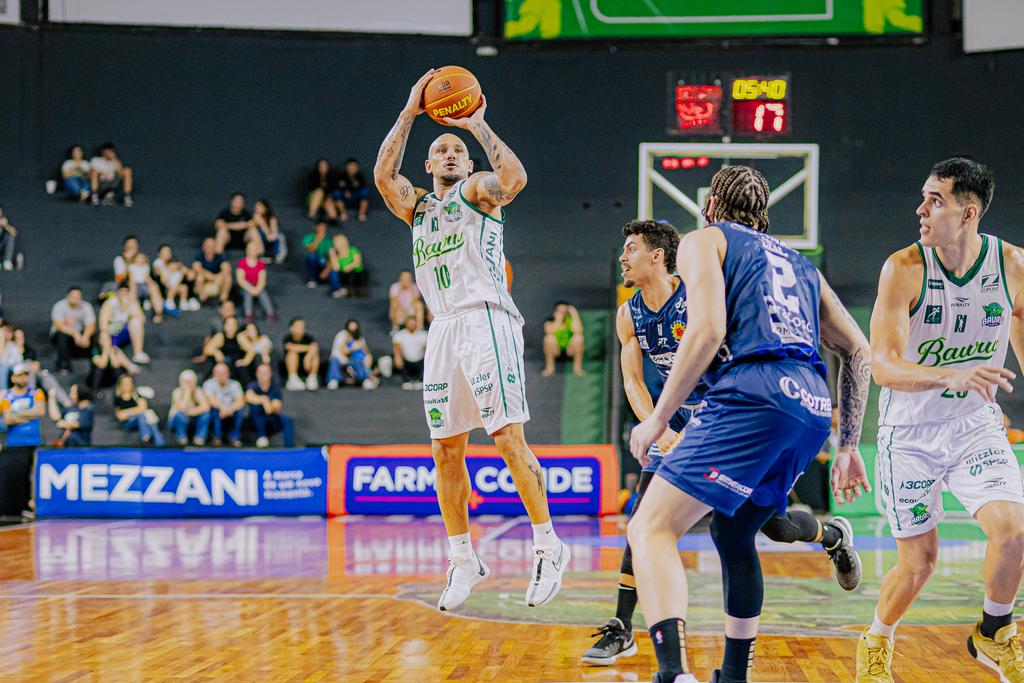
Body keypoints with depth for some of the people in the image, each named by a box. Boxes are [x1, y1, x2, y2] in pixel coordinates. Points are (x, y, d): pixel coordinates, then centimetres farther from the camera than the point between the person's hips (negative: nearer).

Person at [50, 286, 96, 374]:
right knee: (62, 335, -37)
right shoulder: (59, 306, -17)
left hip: (79, 334, 3)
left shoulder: (86, 307, -9)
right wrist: (75, 334, -45)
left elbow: (91, 326, -19)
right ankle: (63, 365, -24)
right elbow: (59, 325, -29)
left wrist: (85, 336, -42)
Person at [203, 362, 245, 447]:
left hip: (231, 413, 1)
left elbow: (240, 401, -15)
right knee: (215, 410, -34)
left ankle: (234, 436, -12)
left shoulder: (234, 384, 0)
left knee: (240, 411, -29)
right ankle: (216, 437, -17)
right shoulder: (208, 384, -6)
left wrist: (231, 408, -37)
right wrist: (222, 407, -43)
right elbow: (211, 400, -22)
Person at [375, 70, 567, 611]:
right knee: (446, 450, 5)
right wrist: (410, 113, 1)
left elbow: (515, 177, -15)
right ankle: (463, 560, 13)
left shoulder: (478, 191, 10)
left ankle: (548, 547, -6)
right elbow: (382, 176, 2)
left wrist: (478, 125, -9)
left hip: (485, 320, -6)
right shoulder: (417, 207, 23)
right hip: (443, 329, 6)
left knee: (508, 438, -12)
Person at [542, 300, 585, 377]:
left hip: (570, 349, 0)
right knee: (550, 337, -30)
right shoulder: (550, 321, -7)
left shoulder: (571, 320, -7)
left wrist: (575, 315, -28)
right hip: (555, 350, 0)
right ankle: (550, 367, -17)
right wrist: (558, 319, -28)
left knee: (578, 336, -28)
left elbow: (578, 331, -29)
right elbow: (550, 332, -30)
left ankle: (577, 367, -16)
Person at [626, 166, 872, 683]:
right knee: (732, 536, 27)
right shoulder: (796, 262, 32)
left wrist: (658, 418, -1)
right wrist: (848, 446, 29)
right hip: (814, 408, 7)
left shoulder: (705, 240, 13)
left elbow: (709, 330, -5)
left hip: (753, 397, -7)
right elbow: (858, 351, 26)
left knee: (651, 528, -11)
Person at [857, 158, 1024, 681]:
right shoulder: (904, 269, -17)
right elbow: (883, 366, -25)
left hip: (976, 424, 2)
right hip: (910, 432, -2)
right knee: (919, 563, 2)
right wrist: (950, 376, -43)